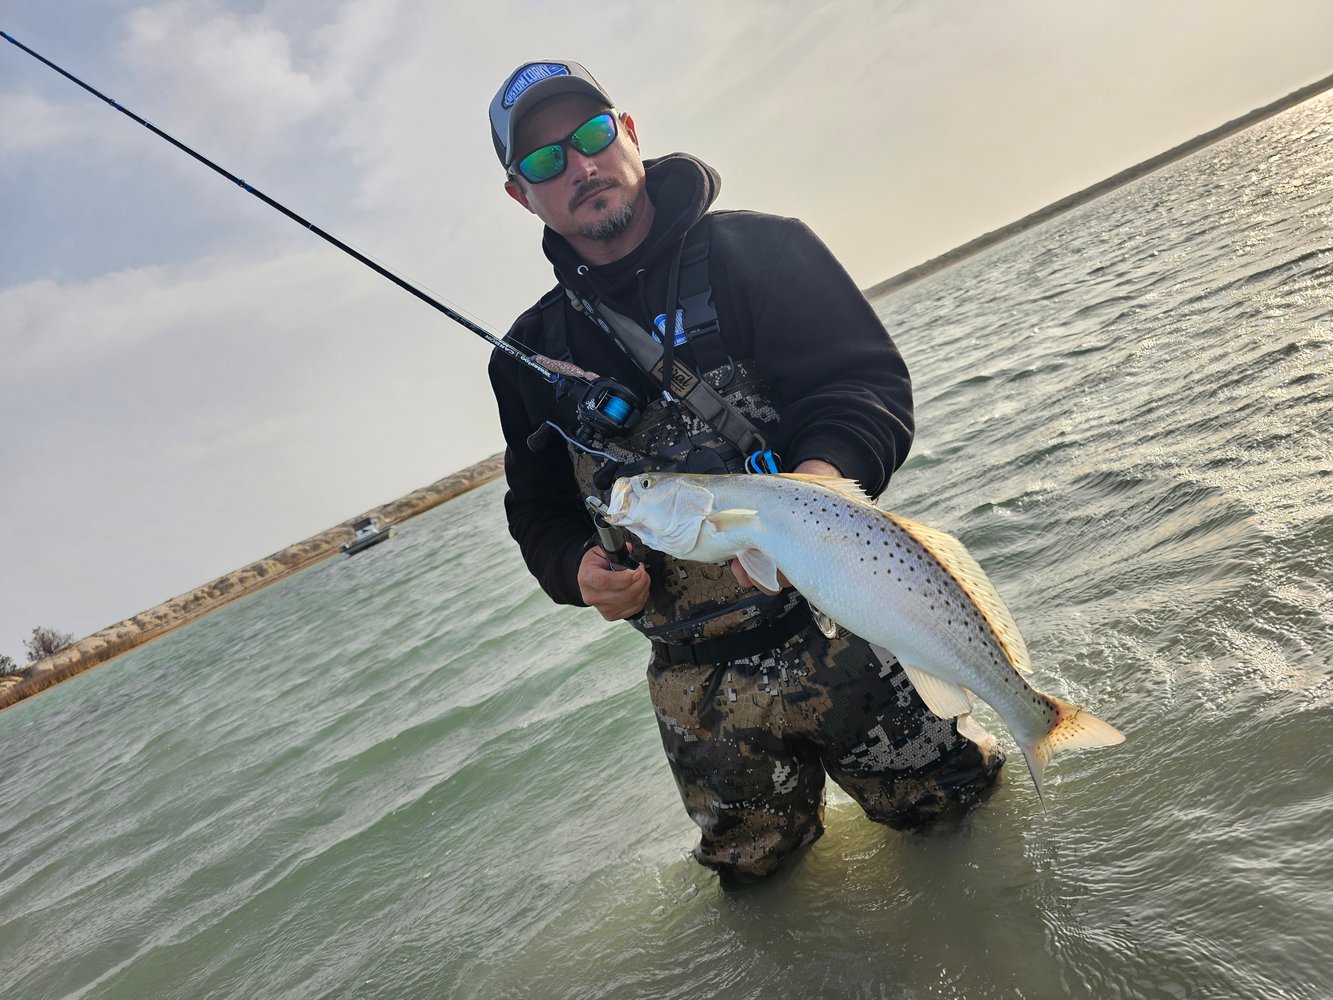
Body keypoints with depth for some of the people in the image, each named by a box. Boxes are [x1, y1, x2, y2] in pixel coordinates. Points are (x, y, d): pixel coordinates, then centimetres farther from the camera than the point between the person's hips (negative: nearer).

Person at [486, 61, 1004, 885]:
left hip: (834, 622, -3)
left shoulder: (756, 250, -5)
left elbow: (871, 382, -13)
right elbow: (540, 514, 11)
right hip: (697, 685, 4)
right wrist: (580, 570, -11)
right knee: (754, 865, 20)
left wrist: (820, 474, -34)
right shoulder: (532, 354, 5)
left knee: (951, 795, 8)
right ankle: (799, 804, 52)